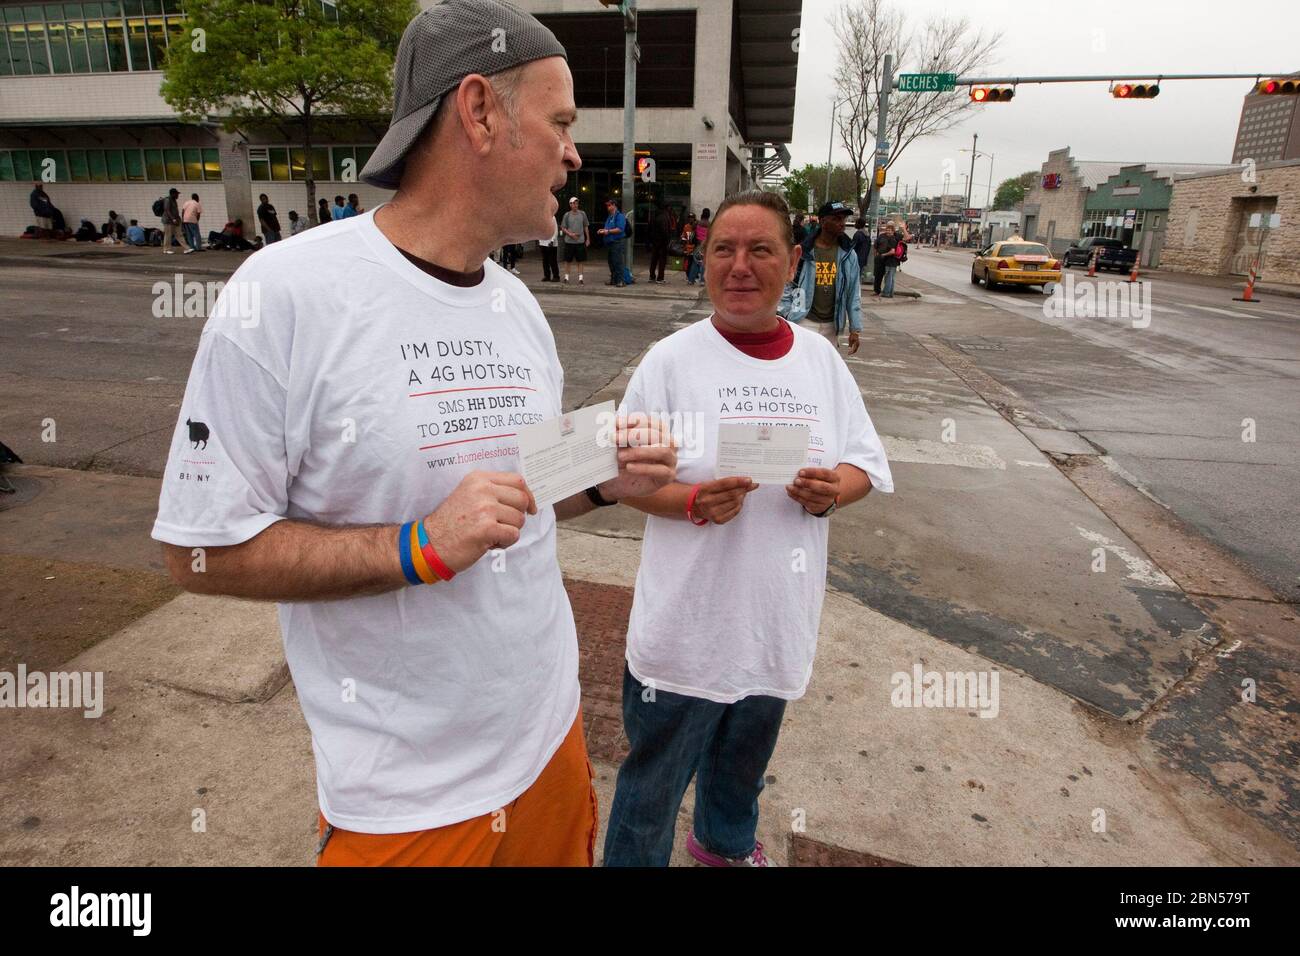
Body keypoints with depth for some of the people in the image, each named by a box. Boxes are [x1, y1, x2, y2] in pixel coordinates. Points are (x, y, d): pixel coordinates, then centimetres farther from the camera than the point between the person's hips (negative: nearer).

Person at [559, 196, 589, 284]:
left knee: (580, 260, 2)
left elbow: (586, 227, 11)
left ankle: (580, 278, 6)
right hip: (569, 241, -1)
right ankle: (566, 277, 14)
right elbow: (563, 228, 3)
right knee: (567, 260, 4)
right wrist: (570, 234, -12)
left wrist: (588, 239, 8)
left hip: (580, 241, 1)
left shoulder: (582, 214, 5)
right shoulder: (567, 215, 0)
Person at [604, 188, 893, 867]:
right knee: (653, 784, 13)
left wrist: (832, 489, -15)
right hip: (685, 628, -4)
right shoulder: (671, 360, -11)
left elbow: (866, 465, 7)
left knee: (743, 765, 29)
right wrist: (692, 501, -27)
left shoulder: (820, 358, 1)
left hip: (778, 626, 5)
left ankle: (725, 843, 58)